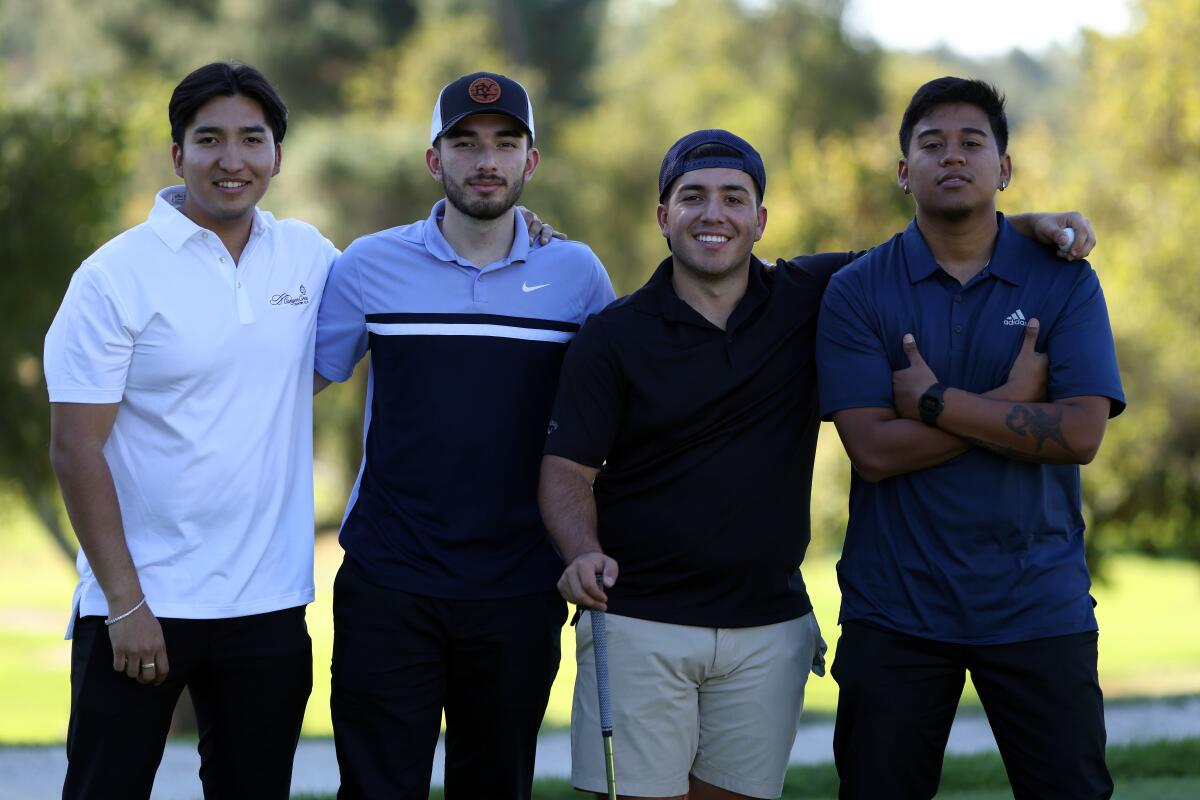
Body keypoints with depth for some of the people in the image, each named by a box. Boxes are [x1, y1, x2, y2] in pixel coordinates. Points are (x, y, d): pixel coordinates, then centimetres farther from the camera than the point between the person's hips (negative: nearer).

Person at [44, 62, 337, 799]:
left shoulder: (305, 255, 5)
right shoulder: (117, 276, -7)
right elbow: (75, 449, -9)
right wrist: (125, 601, -14)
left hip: (269, 606, 4)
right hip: (140, 606, -4)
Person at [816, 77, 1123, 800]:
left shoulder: (1066, 283, 2)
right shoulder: (858, 291, 0)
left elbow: (1081, 434, -12)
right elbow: (874, 450, -11)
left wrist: (936, 403, -13)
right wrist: (1014, 402, -13)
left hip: (1039, 604, 0)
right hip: (895, 604, 0)